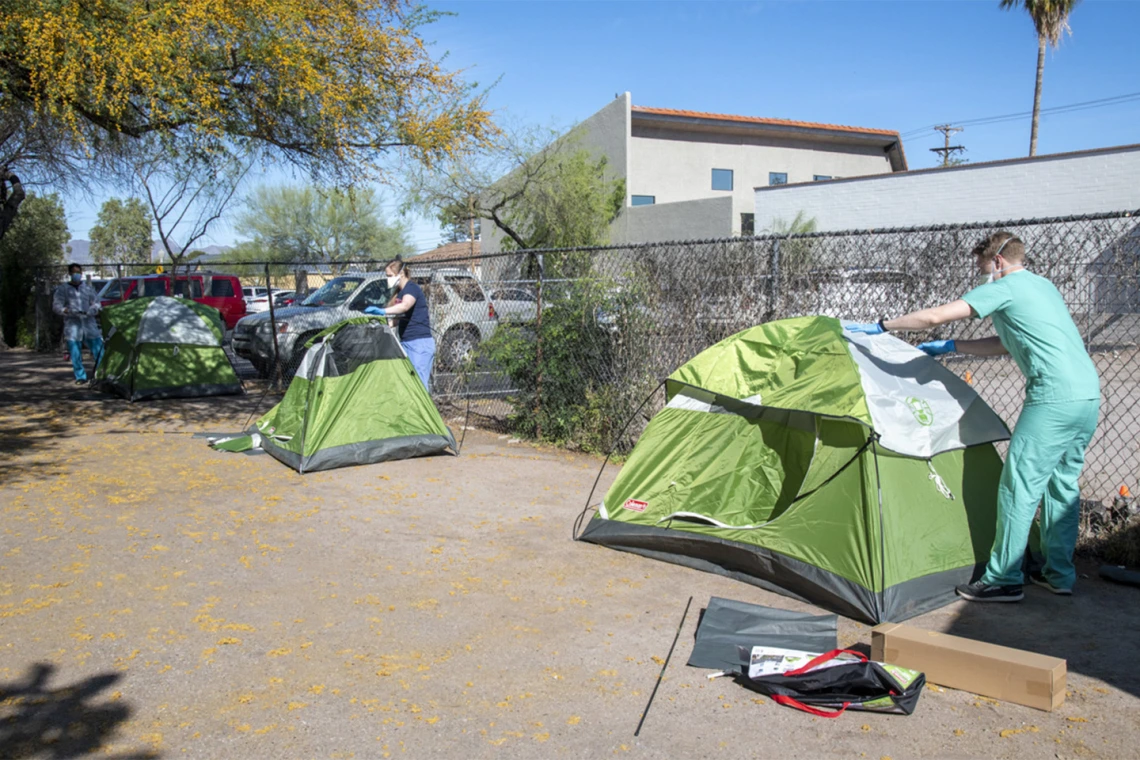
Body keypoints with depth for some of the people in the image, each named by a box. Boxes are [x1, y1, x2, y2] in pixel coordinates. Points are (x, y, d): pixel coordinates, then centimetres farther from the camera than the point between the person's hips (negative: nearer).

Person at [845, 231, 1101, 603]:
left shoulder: (1005, 288, -5)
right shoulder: (1044, 286, 23)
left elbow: (935, 316, -11)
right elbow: (1008, 344, 29)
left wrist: (880, 327, -1)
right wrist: (950, 347, 31)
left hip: (1054, 399, -10)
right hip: (1090, 394, 10)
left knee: (1020, 486, -4)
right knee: (1062, 483, 17)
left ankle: (1003, 579, 2)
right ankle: (1059, 573, 25)